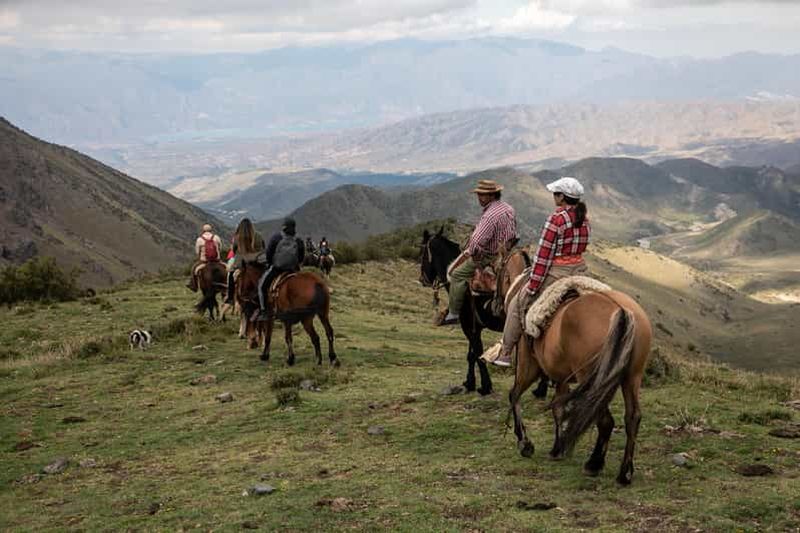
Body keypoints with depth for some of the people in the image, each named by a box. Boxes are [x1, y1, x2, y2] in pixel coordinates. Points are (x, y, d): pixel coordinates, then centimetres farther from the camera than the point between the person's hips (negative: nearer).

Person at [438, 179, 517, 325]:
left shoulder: (490, 215, -25)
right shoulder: (509, 209, 6)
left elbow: (477, 241, -33)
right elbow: (513, 234, 19)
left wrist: (470, 251, -12)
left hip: (490, 257, -10)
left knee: (458, 274, -5)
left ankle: (453, 314, -4)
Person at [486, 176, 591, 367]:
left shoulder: (556, 219, -16)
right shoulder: (585, 221, 7)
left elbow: (543, 256, -15)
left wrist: (532, 287, -11)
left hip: (556, 273, -7)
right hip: (580, 271, 7)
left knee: (518, 304, 10)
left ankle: (504, 354, 15)